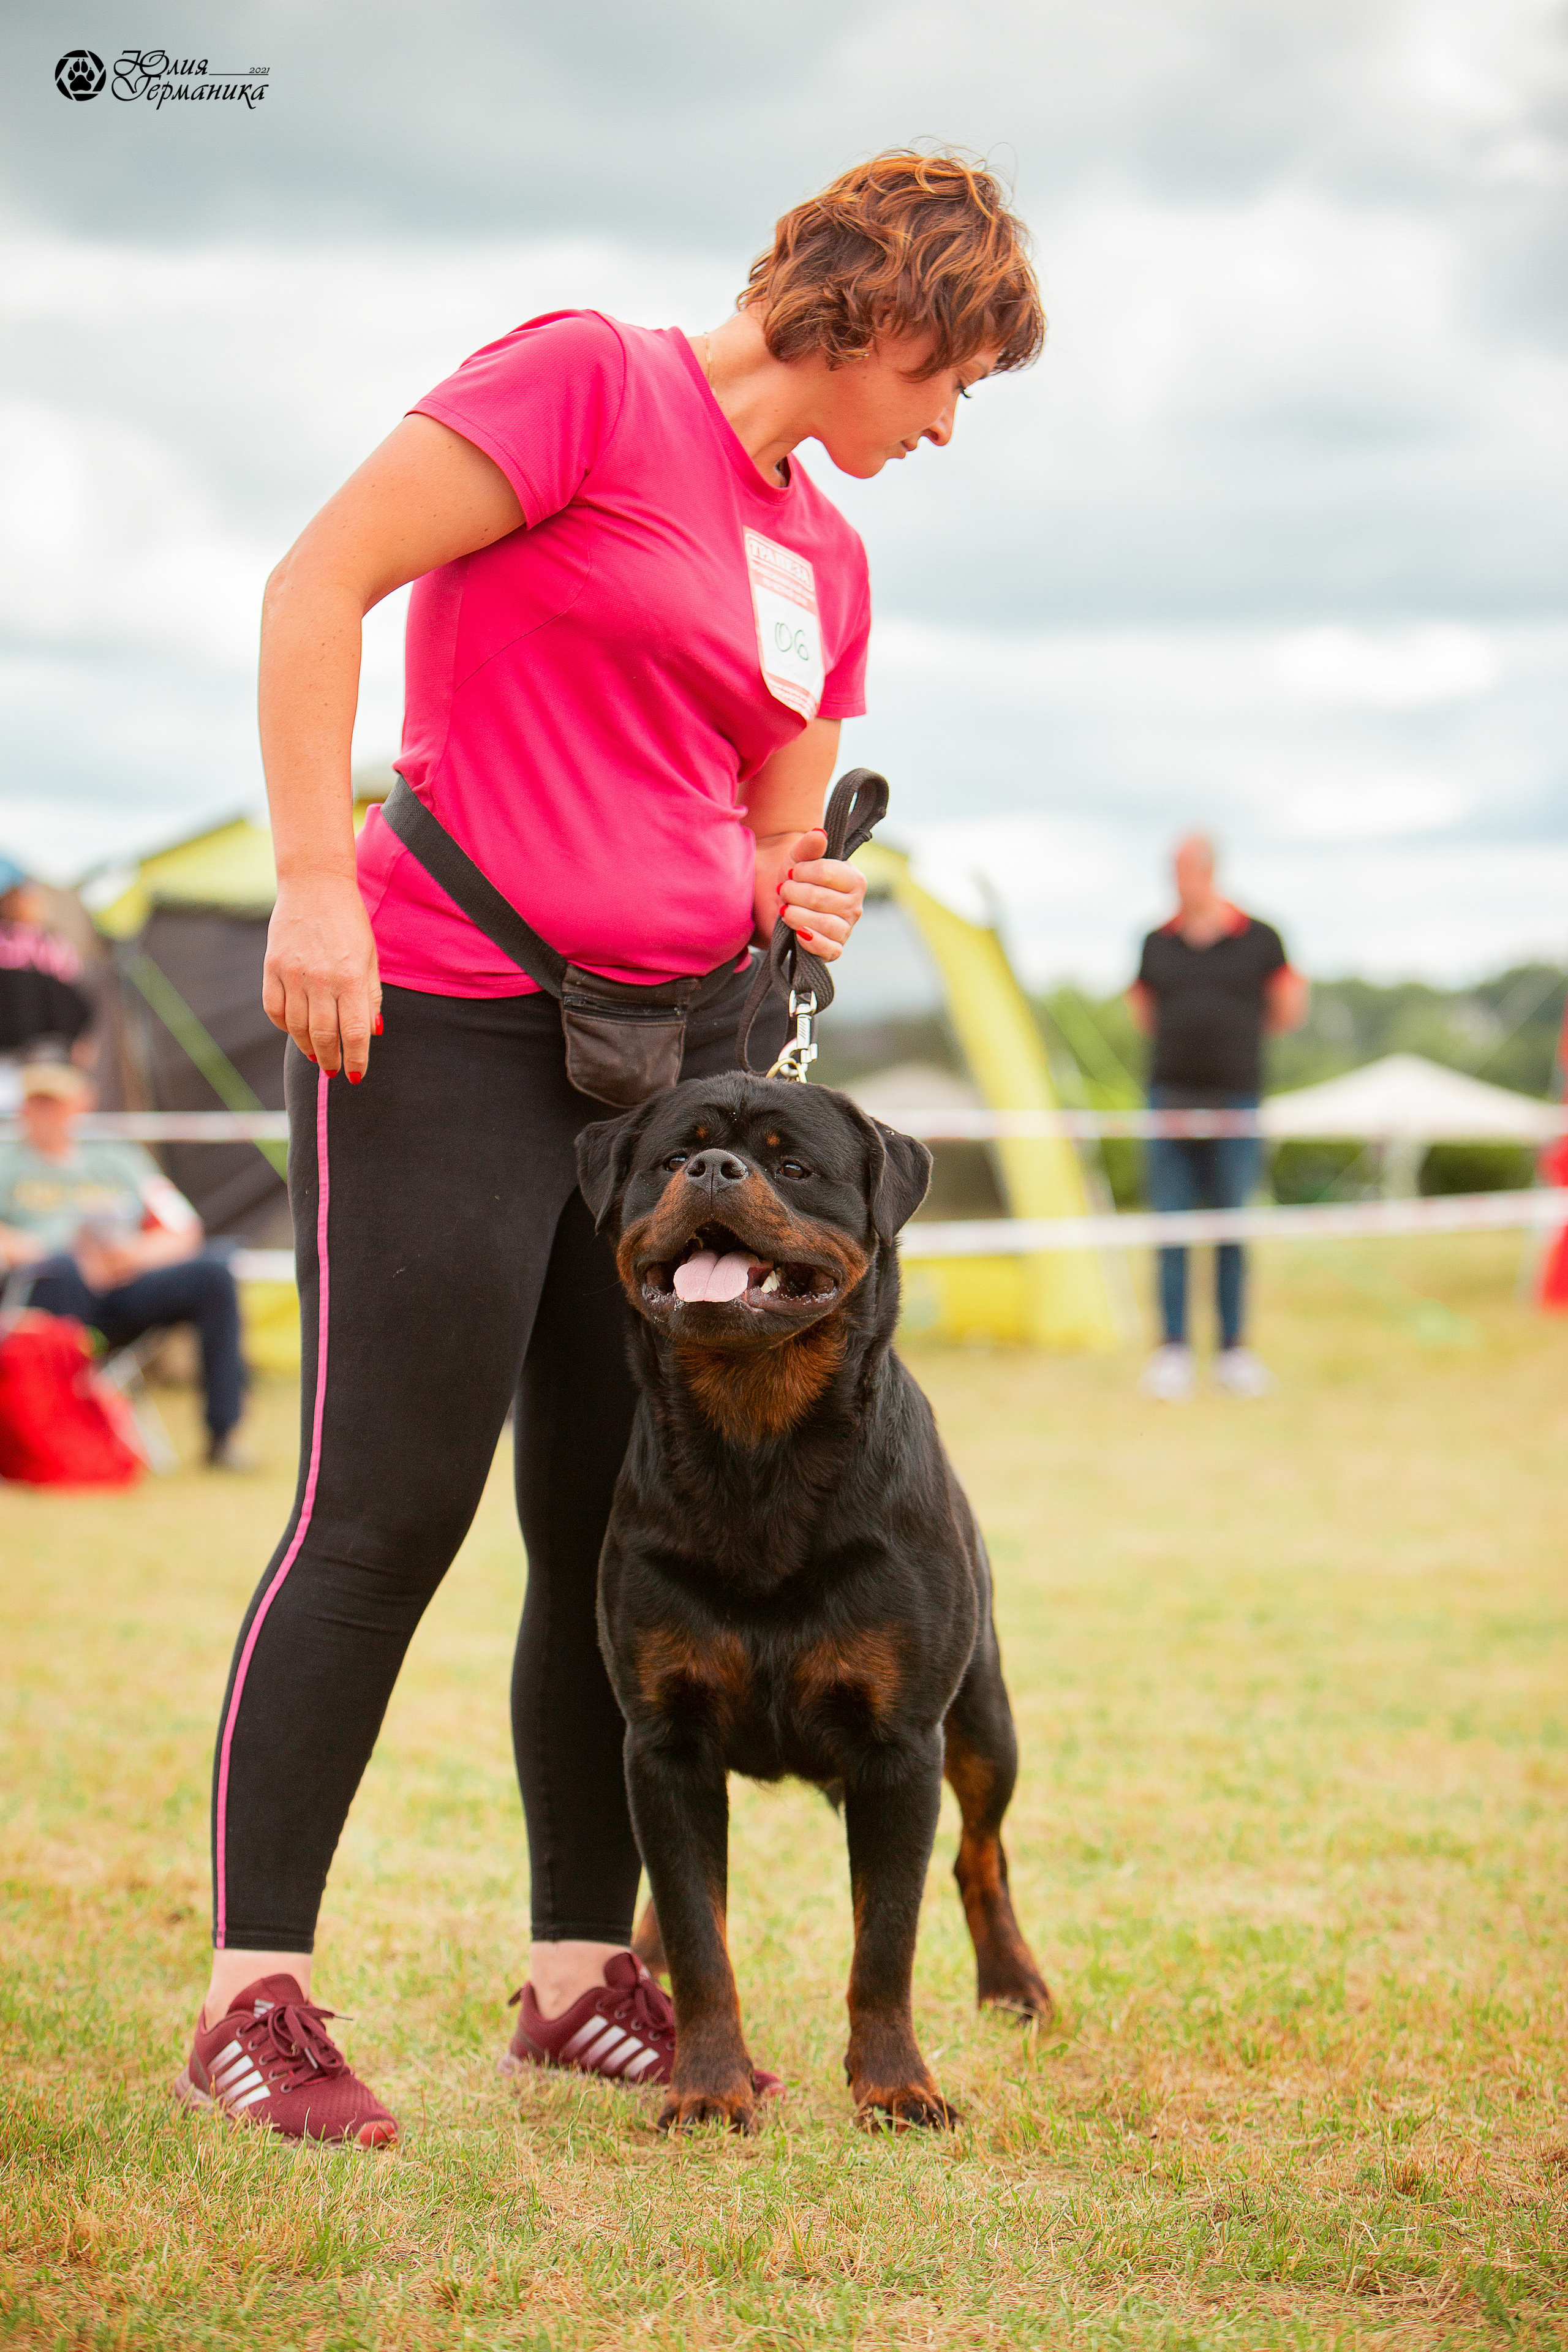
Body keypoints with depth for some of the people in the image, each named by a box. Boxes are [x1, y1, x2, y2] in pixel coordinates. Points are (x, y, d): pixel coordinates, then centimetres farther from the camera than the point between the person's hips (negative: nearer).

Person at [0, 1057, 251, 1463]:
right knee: (61, 1266, -38)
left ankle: (223, 1433, -23)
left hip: (125, 1292, 3)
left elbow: (182, 1233, 16)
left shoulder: (123, 1161, 26)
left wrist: (133, 1254, -5)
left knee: (213, 1273, -21)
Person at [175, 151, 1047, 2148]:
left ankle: (581, 1973, 17)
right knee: (389, 1509, -9)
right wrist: (315, 880, -17)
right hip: (443, 1019, -7)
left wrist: (802, 902, 2)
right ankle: (251, 1997, -3)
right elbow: (317, 585, -11)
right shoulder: (590, 381, -6)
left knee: (627, 1527, 8)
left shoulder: (825, 564, 17)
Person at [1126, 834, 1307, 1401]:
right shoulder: (1157, 944, 9)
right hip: (1170, 1096, 2)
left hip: (1235, 1098, -2)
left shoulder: (1259, 940, 2)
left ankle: (1234, 1351, 13)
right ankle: (1172, 1350, 4)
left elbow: (1286, 1015, 8)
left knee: (1231, 1231, 4)